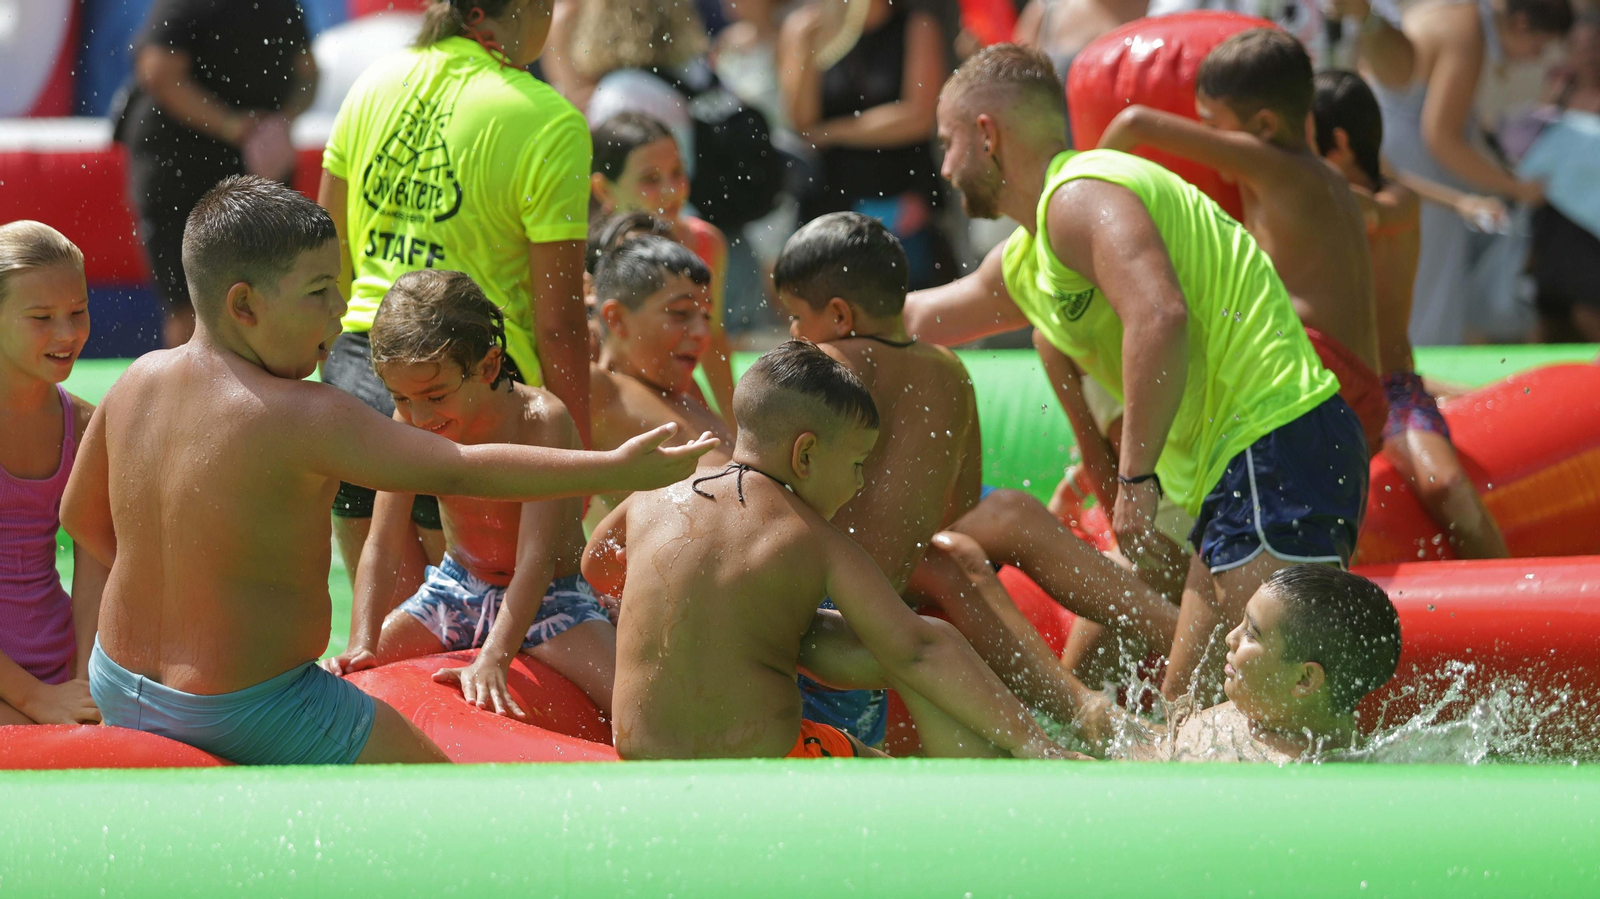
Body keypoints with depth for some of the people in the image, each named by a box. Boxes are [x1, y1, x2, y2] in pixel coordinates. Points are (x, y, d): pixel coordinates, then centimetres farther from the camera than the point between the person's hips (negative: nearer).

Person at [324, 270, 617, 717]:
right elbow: (383, 547, -13)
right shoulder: (408, 425, -13)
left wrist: (493, 661, -43)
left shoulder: (542, 423, -27)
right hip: (455, 589, 4)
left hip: (548, 600, -4)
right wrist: (362, 647, -28)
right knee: (343, 677, -6)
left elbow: (537, 557, -33)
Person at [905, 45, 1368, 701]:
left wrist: (1135, 478, -23)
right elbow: (919, 319, 44)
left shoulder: (1080, 197, -9)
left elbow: (1160, 317, -26)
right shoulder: (1024, 263, 24)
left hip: (1278, 450, -11)